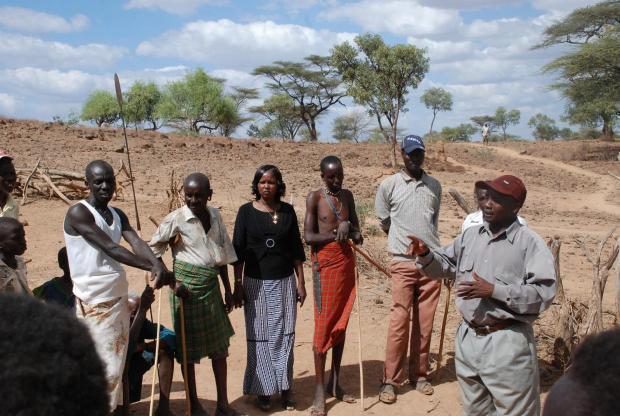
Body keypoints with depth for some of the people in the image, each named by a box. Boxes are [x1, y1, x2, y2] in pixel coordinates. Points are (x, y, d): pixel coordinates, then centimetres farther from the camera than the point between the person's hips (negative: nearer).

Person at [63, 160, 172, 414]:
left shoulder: (118, 215, 11)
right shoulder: (78, 213, -12)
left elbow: (136, 243, -5)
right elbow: (110, 249, -20)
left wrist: (158, 265, -25)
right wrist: (153, 268, -25)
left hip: (119, 298, 7)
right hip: (94, 302, -7)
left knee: (117, 362, 14)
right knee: (105, 365, -4)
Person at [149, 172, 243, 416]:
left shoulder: (215, 216, 4)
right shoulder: (176, 219, -11)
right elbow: (153, 251, -7)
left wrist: (228, 289, 14)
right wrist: (171, 281, -16)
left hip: (211, 286, 5)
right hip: (186, 288, -5)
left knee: (219, 345, 10)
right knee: (188, 347, 6)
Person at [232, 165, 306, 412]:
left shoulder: (287, 211, 3)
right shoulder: (246, 211, -3)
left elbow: (296, 249, 7)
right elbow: (238, 250, -1)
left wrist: (301, 282, 4)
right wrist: (237, 285, -4)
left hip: (284, 282, 2)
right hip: (256, 282, -1)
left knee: (284, 335, 4)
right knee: (259, 336, 4)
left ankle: (284, 387, 16)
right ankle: (263, 388, 16)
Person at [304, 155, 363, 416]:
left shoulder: (347, 196, 9)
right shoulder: (314, 198, -5)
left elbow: (355, 226, 10)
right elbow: (308, 236, -11)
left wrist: (355, 234, -13)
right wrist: (334, 234, -25)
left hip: (347, 261, 5)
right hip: (325, 263, -5)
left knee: (341, 323, 8)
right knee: (324, 324, -5)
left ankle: (335, 383, 18)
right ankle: (320, 390, 2)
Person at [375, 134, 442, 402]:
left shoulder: (434, 186, 9)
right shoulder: (389, 185, -1)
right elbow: (384, 221, 8)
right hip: (403, 262, -3)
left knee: (425, 323, 8)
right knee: (399, 322, -4)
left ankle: (419, 374, 21)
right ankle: (391, 380, 5)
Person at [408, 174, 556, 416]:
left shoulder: (530, 242, -12)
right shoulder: (471, 235, 6)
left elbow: (543, 294, -19)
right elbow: (444, 265, 15)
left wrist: (494, 290, -24)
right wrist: (426, 254, -5)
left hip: (507, 343, -6)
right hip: (468, 338, 6)